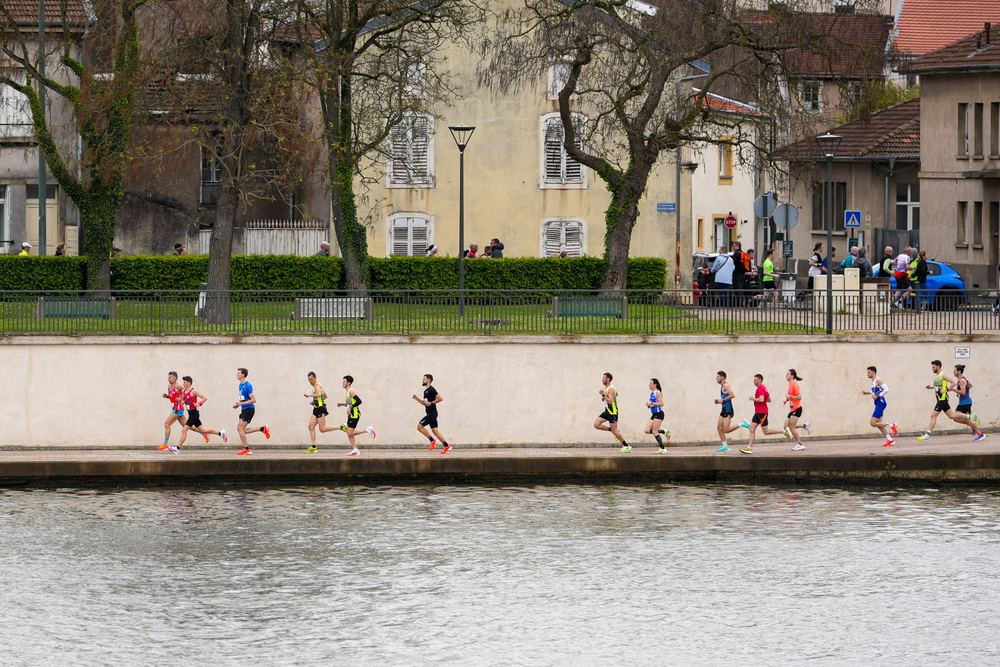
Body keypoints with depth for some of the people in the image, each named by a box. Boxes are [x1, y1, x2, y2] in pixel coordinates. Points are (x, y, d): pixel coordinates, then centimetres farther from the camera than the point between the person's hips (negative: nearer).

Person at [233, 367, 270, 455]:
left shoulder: (247, 386, -16)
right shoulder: (241, 385, 13)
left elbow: (253, 400, -19)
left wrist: (241, 404, -22)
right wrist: (238, 405, 10)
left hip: (249, 409, -10)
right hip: (244, 410, 10)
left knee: (240, 428, -11)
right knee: (240, 429, 6)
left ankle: (246, 449, -3)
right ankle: (262, 429, 16)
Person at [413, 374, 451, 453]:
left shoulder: (431, 390, -13)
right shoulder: (426, 391, 18)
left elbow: (440, 398, -21)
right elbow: (424, 403, 28)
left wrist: (431, 403, -19)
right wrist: (417, 399, 16)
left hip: (432, 413, -10)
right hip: (430, 413, 10)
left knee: (420, 426, -10)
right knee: (435, 430, 7)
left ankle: (433, 440, -5)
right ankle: (447, 446, 6)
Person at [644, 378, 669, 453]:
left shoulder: (657, 393, -12)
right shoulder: (652, 393, 15)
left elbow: (661, 403, -21)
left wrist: (651, 403, -19)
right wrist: (649, 405, 6)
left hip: (659, 414, -10)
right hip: (654, 415, 10)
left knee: (655, 432, -8)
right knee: (647, 431, 1)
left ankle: (663, 449, -1)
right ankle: (664, 432, 13)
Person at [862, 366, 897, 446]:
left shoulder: (878, 380, -14)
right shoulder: (873, 381, 16)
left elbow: (886, 390, -23)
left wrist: (877, 396, -21)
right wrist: (867, 393, 18)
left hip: (881, 403, -10)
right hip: (878, 404, 10)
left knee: (873, 423, -13)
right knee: (878, 424, 9)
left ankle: (892, 425, -4)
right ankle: (890, 440, 13)